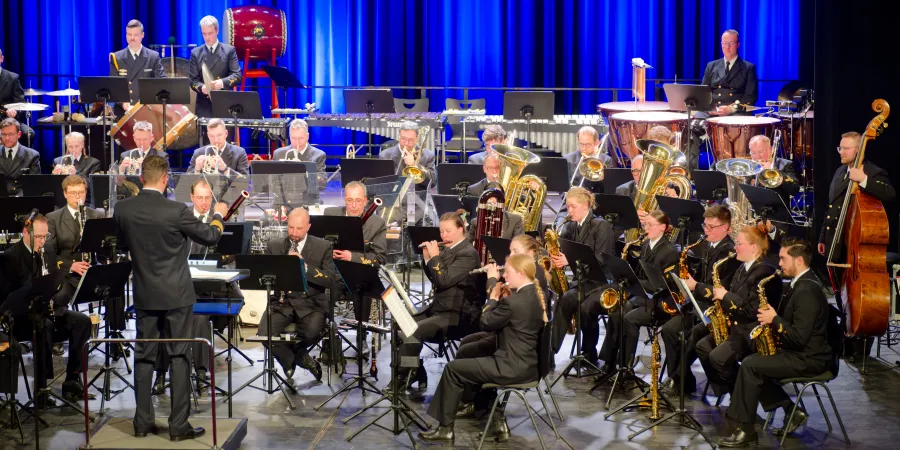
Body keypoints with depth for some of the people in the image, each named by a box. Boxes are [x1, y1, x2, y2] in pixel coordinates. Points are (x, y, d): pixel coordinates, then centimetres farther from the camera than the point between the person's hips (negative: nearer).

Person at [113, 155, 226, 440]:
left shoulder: (122, 209, -5)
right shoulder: (176, 211, -17)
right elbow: (210, 237, -3)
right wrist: (218, 215, 16)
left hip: (144, 294, 4)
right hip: (176, 294, -4)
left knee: (144, 357, 12)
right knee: (179, 357, 2)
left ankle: (143, 422, 16)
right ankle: (178, 425, 3)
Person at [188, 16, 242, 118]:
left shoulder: (229, 50, 6)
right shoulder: (196, 53, 10)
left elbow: (238, 75, -1)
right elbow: (192, 79, 6)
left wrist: (223, 82, -21)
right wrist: (201, 87, -17)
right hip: (204, 105, 1)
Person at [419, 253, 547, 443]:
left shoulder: (513, 301, -21)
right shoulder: (535, 295, 7)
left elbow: (486, 323, -8)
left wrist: (493, 298, 5)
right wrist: (501, 299, 6)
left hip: (514, 367, -9)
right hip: (526, 363, 9)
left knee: (453, 368, 2)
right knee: (482, 362, 32)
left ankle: (445, 428, 11)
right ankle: (498, 422, 23)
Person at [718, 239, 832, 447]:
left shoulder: (806, 290, -21)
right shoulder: (802, 283, 12)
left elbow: (799, 338, -26)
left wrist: (774, 319, -15)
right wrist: (773, 317, 1)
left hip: (808, 359, -11)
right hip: (800, 353, 11)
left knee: (750, 365, -17)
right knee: (753, 363, 10)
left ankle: (745, 429, -10)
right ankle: (792, 411, 10)